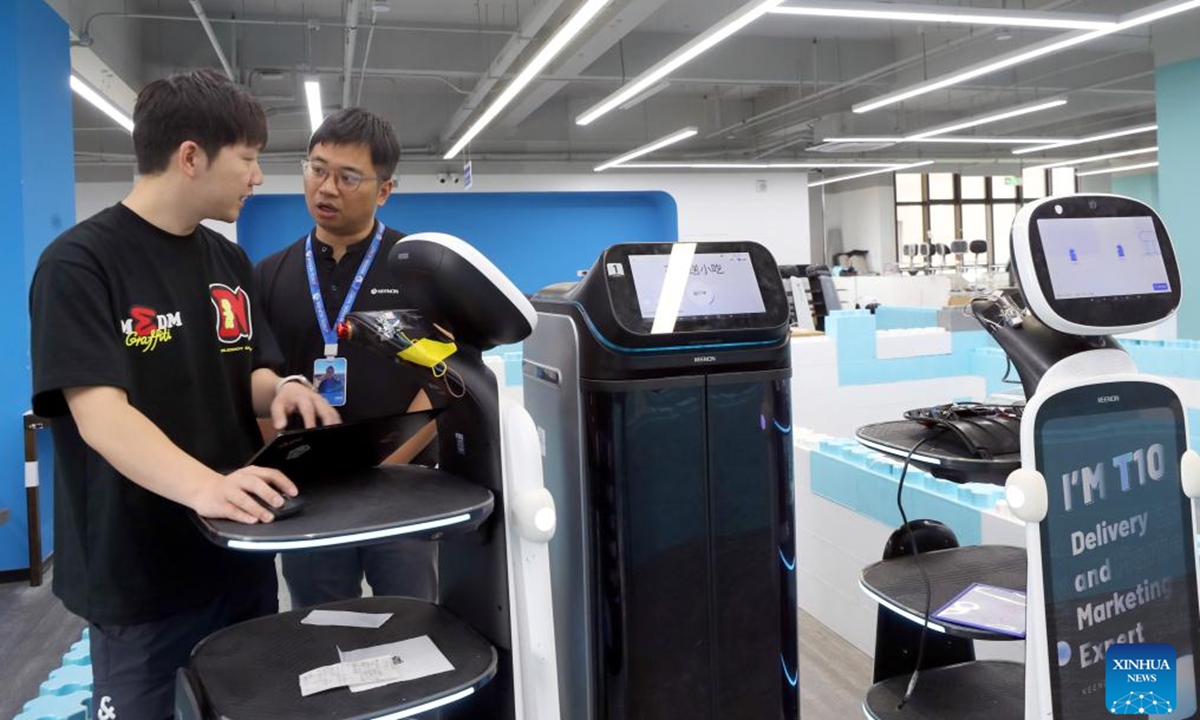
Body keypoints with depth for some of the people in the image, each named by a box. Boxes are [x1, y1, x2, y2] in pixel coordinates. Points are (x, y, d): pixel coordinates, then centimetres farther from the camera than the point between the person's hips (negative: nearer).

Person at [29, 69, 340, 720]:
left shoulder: (229, 261, 6)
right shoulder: (79, 263, -15)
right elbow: (100, 414, -25)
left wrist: (280, 389, -14)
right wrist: (202, 485, -42)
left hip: (241, 555, 6)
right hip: (139, 578, -6)